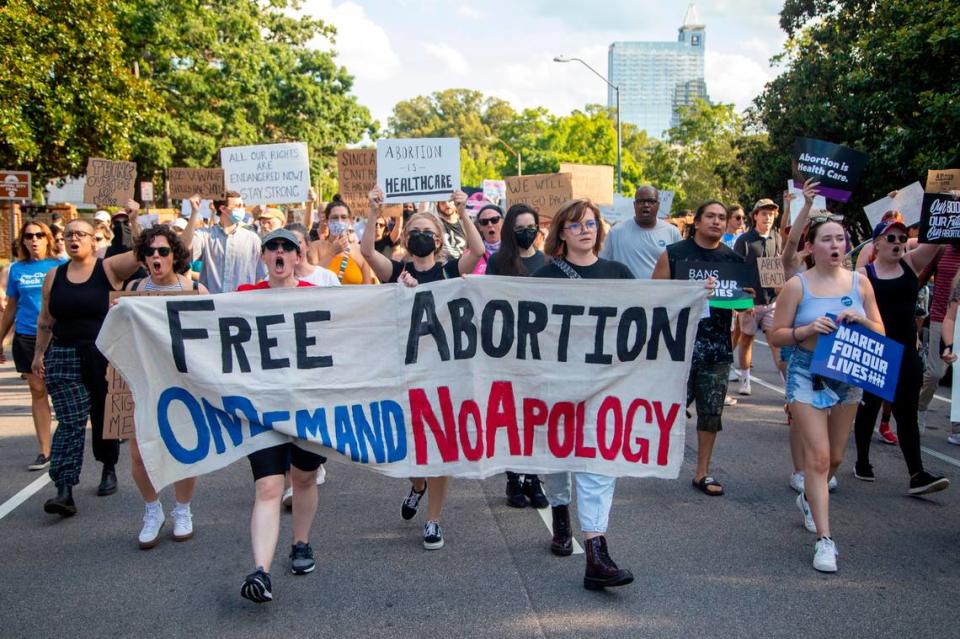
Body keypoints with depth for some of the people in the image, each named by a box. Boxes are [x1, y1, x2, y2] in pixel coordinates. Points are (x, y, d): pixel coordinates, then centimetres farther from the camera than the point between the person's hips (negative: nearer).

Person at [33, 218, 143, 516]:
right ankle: (64, 491, -12)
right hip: (63, 357, 2)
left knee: (105, 418, 12)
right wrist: (39, 353, 14)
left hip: (106, 355, -1)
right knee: (70, 422, -7)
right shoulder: (54, 276, 8)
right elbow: (45, 319, 14)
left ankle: (109, 470, 34)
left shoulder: (110, 268, -2)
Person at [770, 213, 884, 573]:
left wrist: (861, 319, -14)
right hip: (808, 376, -4)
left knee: (835, 457, 15)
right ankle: (824, 539, -7)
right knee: (818, 456, -11)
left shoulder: (859, 283, 3)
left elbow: (880, 334, 6)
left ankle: (810, 498, 45)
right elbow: (777, 336, -5)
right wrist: (808, 329, -21)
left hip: (849, 377, 4)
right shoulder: (797, 285, -6)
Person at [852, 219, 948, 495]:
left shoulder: (911, 264, 5)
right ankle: (862, 462, 27)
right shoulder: (863, 274, -5)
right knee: (869, 407, 11)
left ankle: (917, 474, -1)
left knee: (907, 413, 2)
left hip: (906, 353, 3)